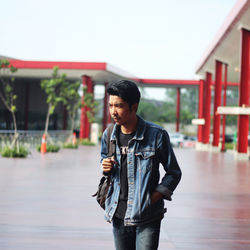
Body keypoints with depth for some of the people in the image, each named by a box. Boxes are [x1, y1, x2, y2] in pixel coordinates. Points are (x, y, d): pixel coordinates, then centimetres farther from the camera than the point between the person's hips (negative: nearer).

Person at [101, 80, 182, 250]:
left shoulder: (156, 135, -9)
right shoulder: (108, 135, 4)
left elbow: (174, 173, -1)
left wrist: (153, 199, -11)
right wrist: (106, 168, -1)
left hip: (147, 217, -4)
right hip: (118, 215, 5)